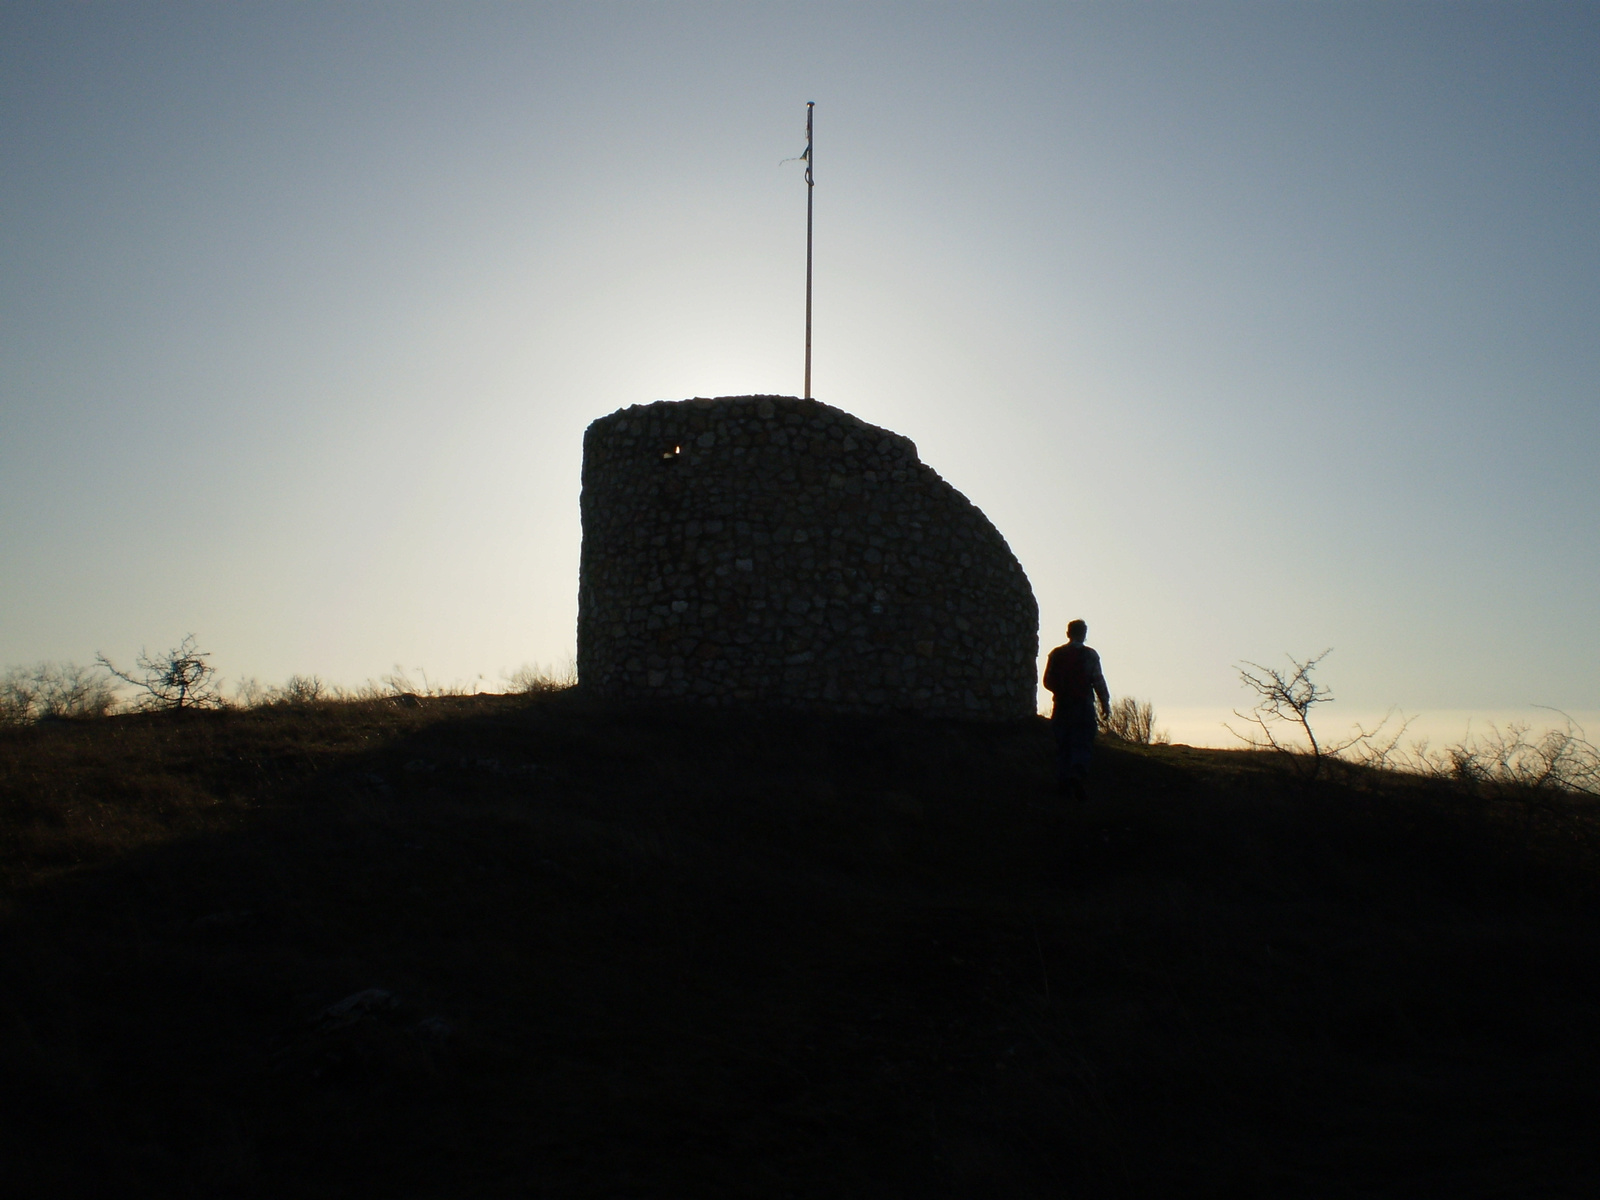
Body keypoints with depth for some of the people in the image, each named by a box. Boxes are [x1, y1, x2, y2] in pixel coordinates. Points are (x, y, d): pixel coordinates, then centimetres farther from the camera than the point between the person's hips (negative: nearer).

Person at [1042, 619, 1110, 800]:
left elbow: (1047, 682, 10)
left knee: (1062, 745, 9)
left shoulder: (1056, 654, 7)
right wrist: (1105, 703, 3)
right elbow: (1098, 681, -5)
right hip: (1083, 706, -3)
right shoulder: (1090, 655, -2)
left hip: (1061, 706, 3)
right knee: (1083, 744, -3)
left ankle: (1063, 782, 6)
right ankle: (1077, 774, -25)